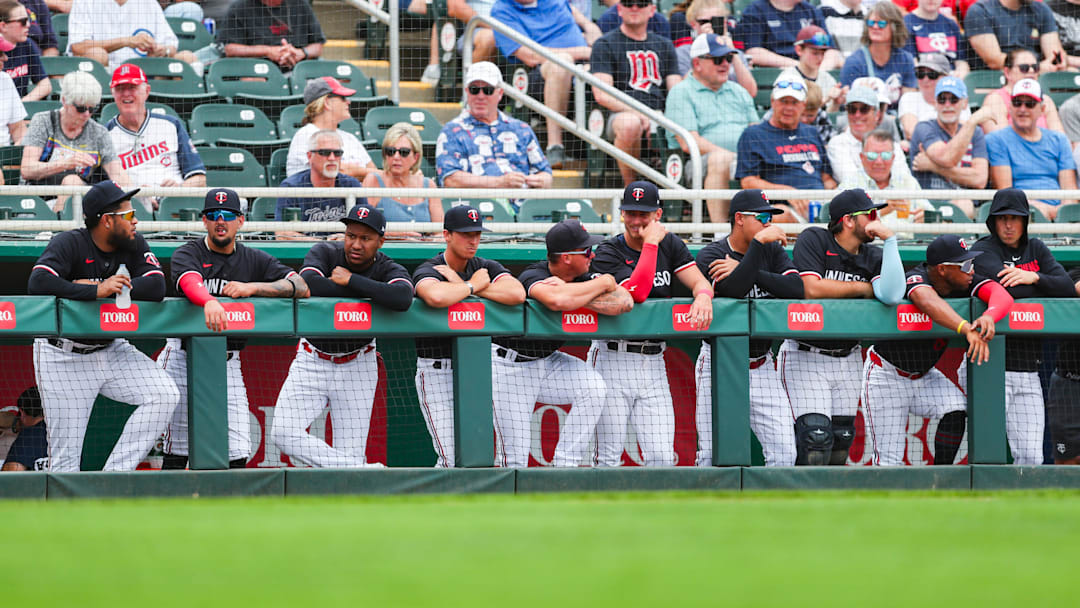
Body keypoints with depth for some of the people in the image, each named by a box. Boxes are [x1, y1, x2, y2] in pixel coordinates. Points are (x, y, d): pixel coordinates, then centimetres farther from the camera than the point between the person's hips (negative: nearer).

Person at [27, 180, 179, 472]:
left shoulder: (135, 245, 1)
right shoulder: (69, 244, -15)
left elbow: (156, 287, -14)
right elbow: (39, 283, -31)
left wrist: (105, 288, -23)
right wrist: (96, 291, -34)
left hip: (112, 350, 5)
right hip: (64, 357, -5)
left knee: (164, 395, -12)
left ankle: (115, 474, -9)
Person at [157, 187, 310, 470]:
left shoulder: (256, 260, 8)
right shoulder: (187, 254, -3)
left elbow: (301, 287, -4)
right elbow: (190, 282, -26)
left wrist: (252, 288, -17)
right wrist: (209, 302, -49)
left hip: (228, 363, 3)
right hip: (184, 359, -3)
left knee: (238, 452, -3)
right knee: (177, 452, -5)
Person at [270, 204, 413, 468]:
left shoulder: (390, 270, -12)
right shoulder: (325, 253, -9)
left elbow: (402, 298, -36)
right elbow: (306, 283, -30)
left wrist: (350, 280, -29)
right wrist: (365, 291, -23)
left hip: (356, 367, -1)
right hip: (311, 361, 1)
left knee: (351, 454, -7)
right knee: (283, 433, -17)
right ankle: (368, 474, -15)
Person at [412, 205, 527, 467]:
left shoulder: (487, 268, 6)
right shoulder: (427, 271, -9)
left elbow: (517, 294, -16)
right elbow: (436, 297, -35)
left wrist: (460, 284, -14)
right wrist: (473, 285, -16)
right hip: (437, 373, -4)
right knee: (452, 460, -10)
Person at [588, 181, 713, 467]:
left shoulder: (669, 245, 9)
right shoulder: (607, 253, -6)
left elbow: (701, 282, -1)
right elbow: (637, 292, -21)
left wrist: (703, 296, -24)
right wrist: (650, 244, -16)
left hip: (653, 363, 4)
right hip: (613, 359, -4)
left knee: (662, 458, -3)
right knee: (610, 458, -6)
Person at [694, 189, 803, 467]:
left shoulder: (772, 250, 7)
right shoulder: (711, 255, -6)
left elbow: (797, 288, -10)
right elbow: (733, 288, -26)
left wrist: (743, 270, -16)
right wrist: (760, 242, -22)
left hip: (762, 367, 4)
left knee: (784, 453, -4)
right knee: (713, 455, -6)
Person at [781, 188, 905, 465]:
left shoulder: (873, 256, 3)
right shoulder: (813, 240, -8)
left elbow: (892, 295, -16)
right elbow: (811, 289, -22)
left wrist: (889, 239, -15)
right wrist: (863, 288, -10)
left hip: (848, 357, 5)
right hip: (805, 356, -5)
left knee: (842, 437, 5)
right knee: (816, 434, -17)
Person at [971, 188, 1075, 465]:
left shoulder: (1036, 250, 15)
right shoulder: (983, 250, -2)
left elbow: (1067, 287, 1)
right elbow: (1008, 290, -19)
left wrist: (1034, 277, -15)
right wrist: (1047, 287, -5)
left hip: (1028, 370, 5)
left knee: (1031, 458, 2)